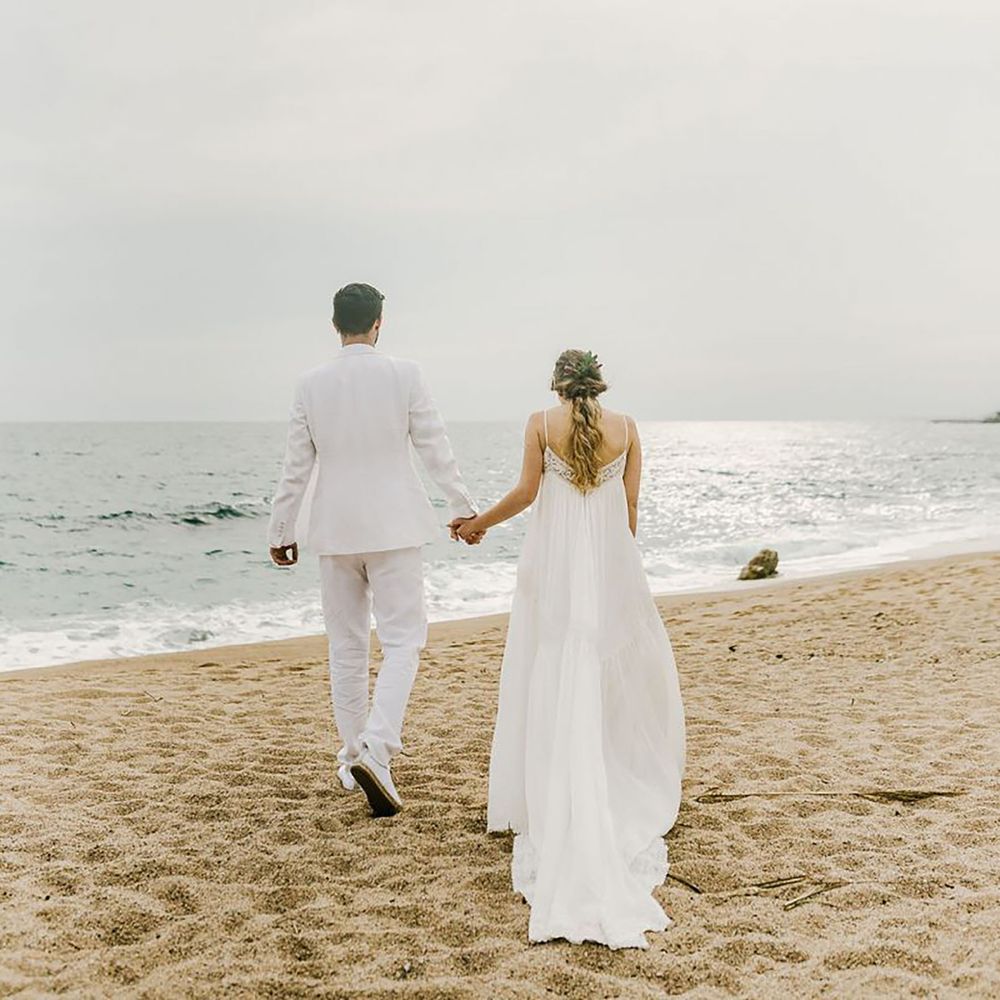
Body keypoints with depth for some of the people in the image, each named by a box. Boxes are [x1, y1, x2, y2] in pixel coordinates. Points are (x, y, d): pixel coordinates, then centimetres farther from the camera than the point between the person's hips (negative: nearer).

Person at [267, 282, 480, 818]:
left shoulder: (309, 384, -1)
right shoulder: (404, 375, -6)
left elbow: (295, 467, 1)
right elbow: (435, 447, -3)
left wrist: (280, 531, 10)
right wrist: (463, 507, 7)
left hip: (335, 531, 3)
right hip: (393, 528, -3)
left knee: (346, 646, 13)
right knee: (403, 640, 1)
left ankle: (354, 758, 22)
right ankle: (375, 748, -18)